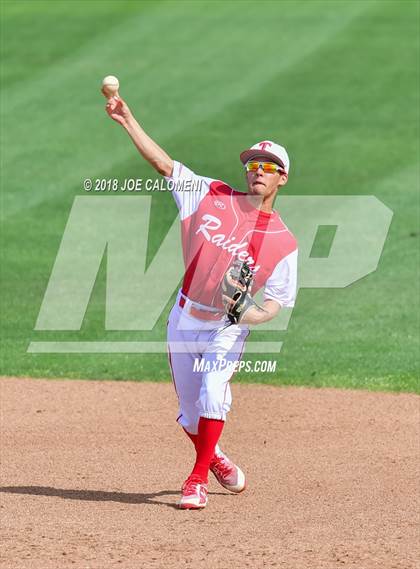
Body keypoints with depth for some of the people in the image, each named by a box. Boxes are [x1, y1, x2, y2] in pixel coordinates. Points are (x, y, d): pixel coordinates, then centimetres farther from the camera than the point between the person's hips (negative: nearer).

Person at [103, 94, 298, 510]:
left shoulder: (282, 241, -8)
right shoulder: (214, 197, -3)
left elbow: (276, 302, -6)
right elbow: (164, 164, -6)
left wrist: (250, 313, -28)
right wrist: (129, 122, -15)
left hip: (228, 329, -3)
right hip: (185, 321, 3)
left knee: (212, 394, -25)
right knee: (190, 414, 9)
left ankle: (198, 481, -14)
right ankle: (214, 459, 40)